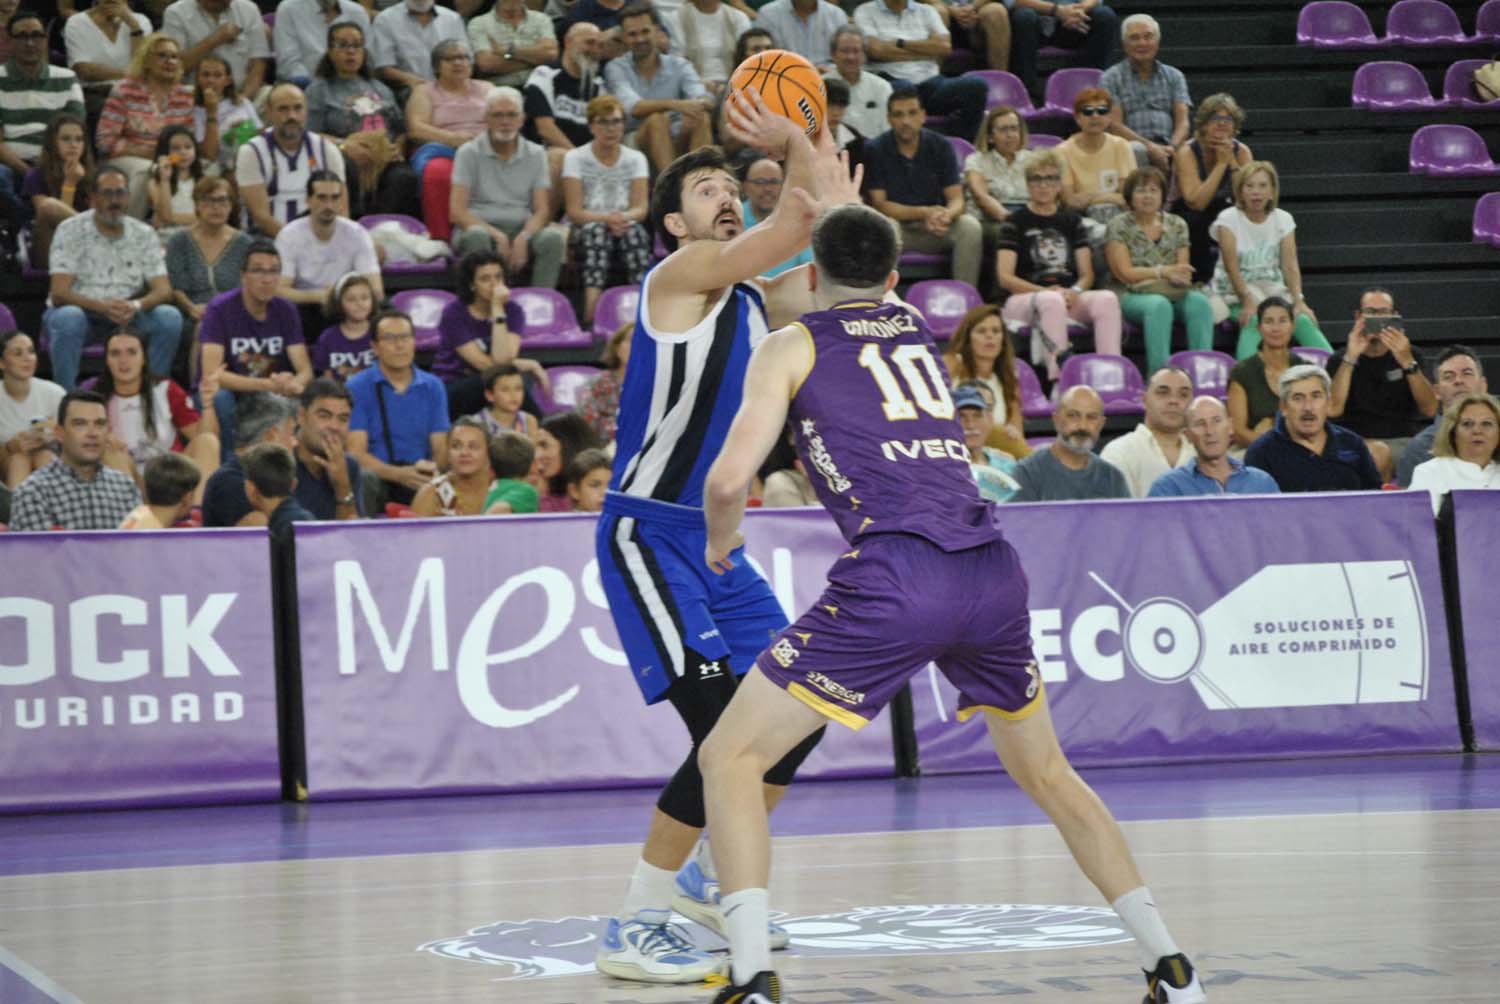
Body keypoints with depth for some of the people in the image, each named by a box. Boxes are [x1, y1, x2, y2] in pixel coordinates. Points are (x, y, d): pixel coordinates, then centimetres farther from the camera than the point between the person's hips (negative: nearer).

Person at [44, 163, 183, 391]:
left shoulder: (144, 234, 4)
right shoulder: (70, 231, -6)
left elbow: (163, 290, -3)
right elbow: (59, 293, -15)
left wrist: (136, 306, -27)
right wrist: (102, 306, -33)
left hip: (128, 316, 3)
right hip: (81, 310, -3)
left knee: (170, 317, -23)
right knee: (68, 318, -37)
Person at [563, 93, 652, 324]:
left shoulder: (635, 158, 12)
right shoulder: (576, 158, 4)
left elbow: (641, 208, 1)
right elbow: (574, 211, -5)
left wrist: (623, 218, -23)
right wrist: (606, 219, -24)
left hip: (624, 226, 2)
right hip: (585, 232, -2)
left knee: (634, 231, -34)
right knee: (596, 231, -37)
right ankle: (592, 314, -57)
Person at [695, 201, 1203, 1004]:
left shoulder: (792, 346, 11)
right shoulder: (917, 329, 26)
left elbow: (729, 480, 0)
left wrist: (720, 540, 20)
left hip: (894, 578, -5)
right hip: (993, 572, 5)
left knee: (729, 757, 4)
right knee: (1045, 772, 26)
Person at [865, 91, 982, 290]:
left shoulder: (940, 147, 1)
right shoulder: (874, 150, -6)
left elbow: (957, 199, -3)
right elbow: (879, 205, -10)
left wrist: (946, 214, -29)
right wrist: (925, 213, -23)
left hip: (936, 228, 2)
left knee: (969, 226, -26)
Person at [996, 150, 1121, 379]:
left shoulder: (1071, 221, 19)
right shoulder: (1015, 222, 6)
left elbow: (1087, 274, 15)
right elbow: (1005, 278, -3)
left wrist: (1075, 291, -9)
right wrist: (1045, 291, -16)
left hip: (1068, 298, 4)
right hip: (1022, 299, -4)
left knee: (1107, 299, -26)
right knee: (1052, 301, -39)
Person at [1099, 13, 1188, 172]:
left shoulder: (1174, 76, 22)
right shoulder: (1111, 78, 12)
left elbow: (1182, 121, 10)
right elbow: (1115, 125, 0)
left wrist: (1173, 147, -14)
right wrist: (1150, 147, -15)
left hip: (1168, 148, 2)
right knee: (1135, 150, -39)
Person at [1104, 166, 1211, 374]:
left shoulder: (1177, 225, 15)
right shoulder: (1118, 227, 3)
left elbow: (1182, 270, 7)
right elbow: (1125, 273, -7)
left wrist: (1180, 276, -19)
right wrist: (1165, 271, -15)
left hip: (1172, 293, 4)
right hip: (1131, 295, -4)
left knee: (1199, 302, -30)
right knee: (1159, 305, -38)